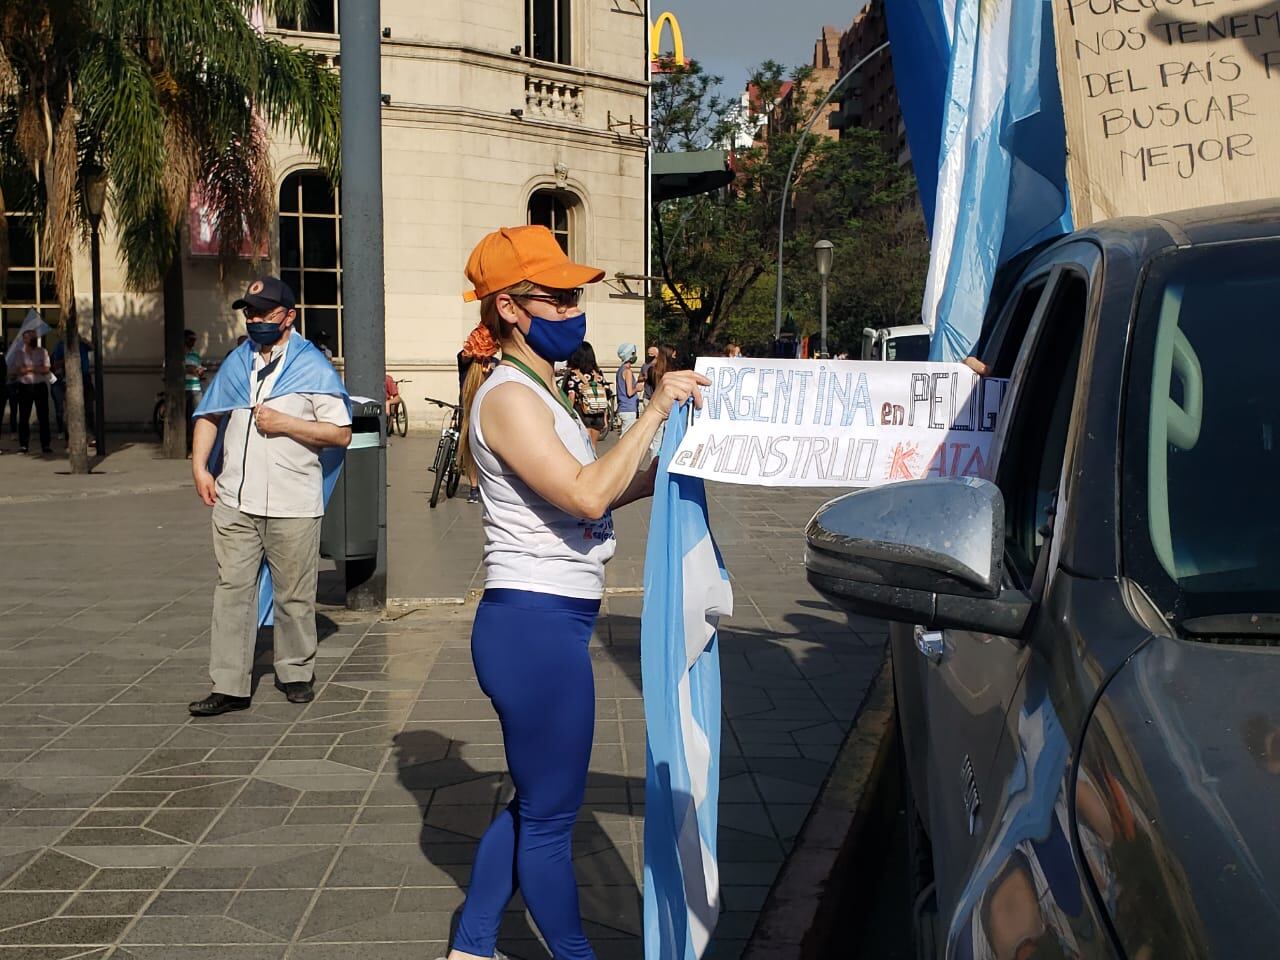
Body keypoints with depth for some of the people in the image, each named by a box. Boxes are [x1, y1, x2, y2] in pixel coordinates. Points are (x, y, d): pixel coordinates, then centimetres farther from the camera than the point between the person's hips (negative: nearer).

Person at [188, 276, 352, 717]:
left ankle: (296, 673, 23)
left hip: (292, 503, -4)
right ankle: (229, 686, 5)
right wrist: (199, 467, 9)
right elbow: (209, 415, 22)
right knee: (232, 589, 2)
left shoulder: (313, 367, -2)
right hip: (235, 501, 4)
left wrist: (285, 423, -15)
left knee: (294, 595, 5)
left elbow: (341, 433, -6)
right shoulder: (237, 362, 13)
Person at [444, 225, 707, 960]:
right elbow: (586, 497, -25)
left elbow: (588, 492, 17)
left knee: (536, 803, 21)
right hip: (536, 626, -11)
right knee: (551, 816, 5)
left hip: (549, 624, 11)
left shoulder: (540, 392, 15)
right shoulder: (509, 396, -16)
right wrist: (656, 412, -20)